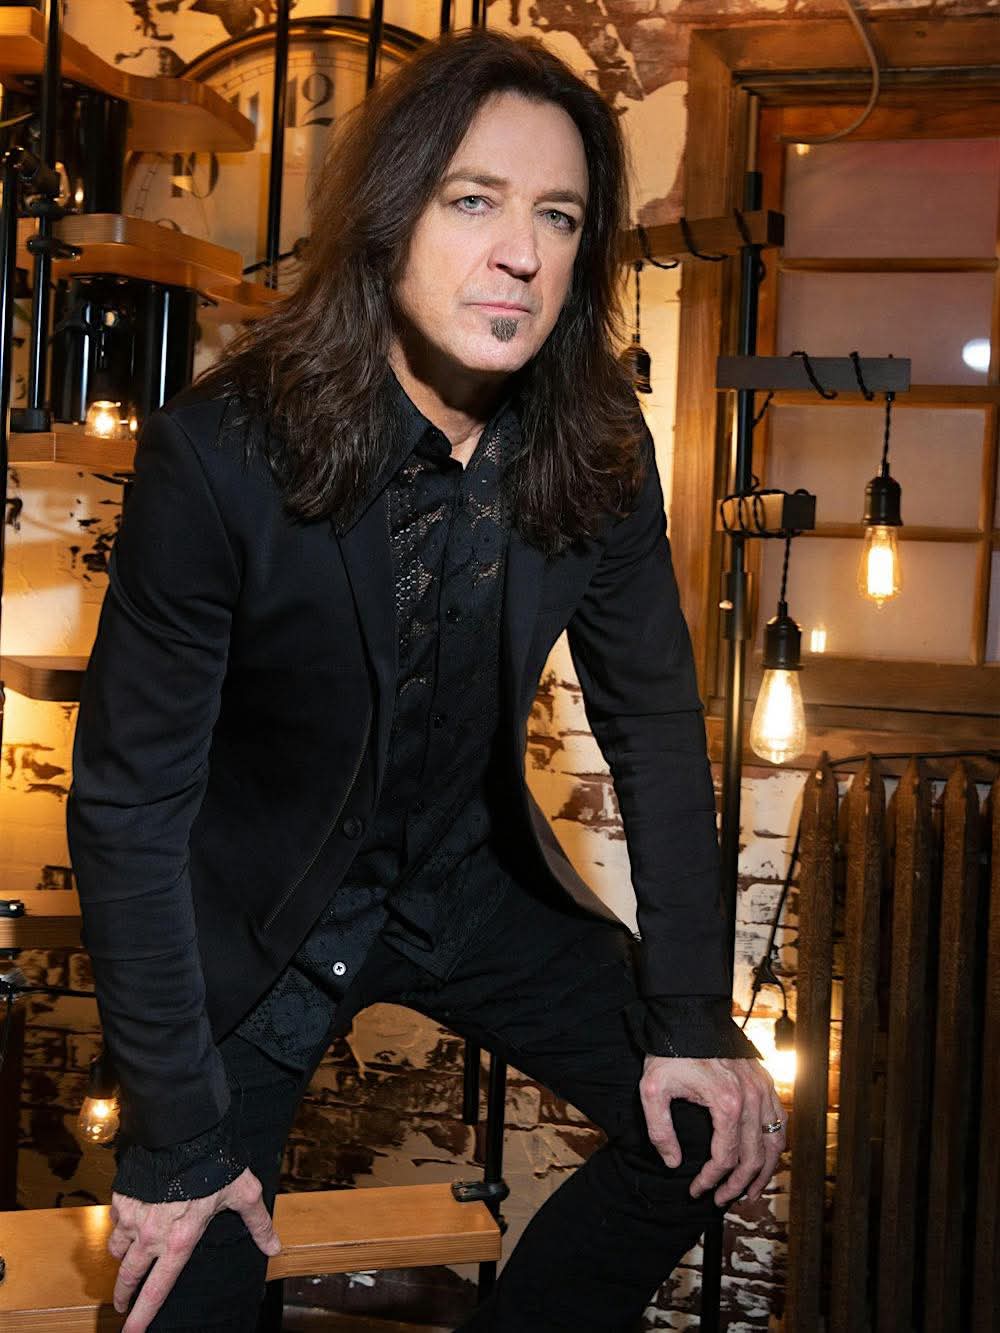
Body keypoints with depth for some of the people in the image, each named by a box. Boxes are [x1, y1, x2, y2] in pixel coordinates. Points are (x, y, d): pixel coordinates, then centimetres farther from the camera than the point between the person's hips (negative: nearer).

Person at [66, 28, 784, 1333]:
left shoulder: (598, 451, -14)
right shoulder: (218, 455, -27)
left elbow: (654, 721, -3)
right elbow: (128, 803, -22)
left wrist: (694, 1021, -5)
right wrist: (175, 1139, -19)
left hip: (469, 879, 4)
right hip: (250, 917, -4)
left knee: (713, 1124, -1)